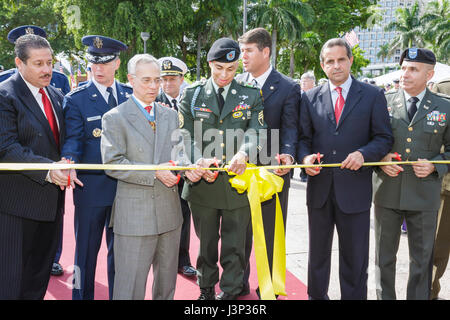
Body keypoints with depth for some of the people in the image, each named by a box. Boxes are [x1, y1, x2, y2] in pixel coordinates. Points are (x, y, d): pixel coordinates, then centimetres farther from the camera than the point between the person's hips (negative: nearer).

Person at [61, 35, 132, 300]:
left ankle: (119, 295, 28)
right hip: (91, 186, -3)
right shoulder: (76, 99, -2)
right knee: (87, 250, 8)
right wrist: (68, 161, -30)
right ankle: (82, 295, 24)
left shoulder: (131, 96, 8)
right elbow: (73, 139, -8)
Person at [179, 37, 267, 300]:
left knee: (235, 246, 9)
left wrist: (244, 153, -30)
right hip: (203, 184, 1)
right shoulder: (192, 95, 4)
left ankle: (231, 291, 26)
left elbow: (257, 130, -8)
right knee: (206, 243, 16)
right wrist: (199, 160, -23)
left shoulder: (251, 96, 4)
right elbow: (186, 136, -3)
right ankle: (206, 289, 35)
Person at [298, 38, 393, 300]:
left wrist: (363, 154, -19)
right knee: (318, 253, 16)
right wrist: (306, 156, -12)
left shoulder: (373, 96, 1)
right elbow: (303, 138, 9)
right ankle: (316, 296, 33)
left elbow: (384, 138, 0)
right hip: (320, 187, 3)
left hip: (354, 189, -2)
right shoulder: (310, 98, 8)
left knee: (355, 256, 7)